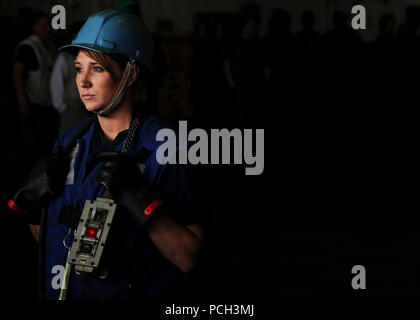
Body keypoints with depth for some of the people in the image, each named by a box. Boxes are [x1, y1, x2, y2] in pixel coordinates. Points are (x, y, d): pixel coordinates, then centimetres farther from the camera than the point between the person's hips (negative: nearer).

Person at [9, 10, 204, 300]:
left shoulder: (161, 148, -15)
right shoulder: (71, 142, 1)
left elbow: (188, 257, -19)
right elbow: (46, 240, 9)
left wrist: (140, 200, -29)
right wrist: (32, 197, -9)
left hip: (133, 295, -5)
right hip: (60, 293, 5)